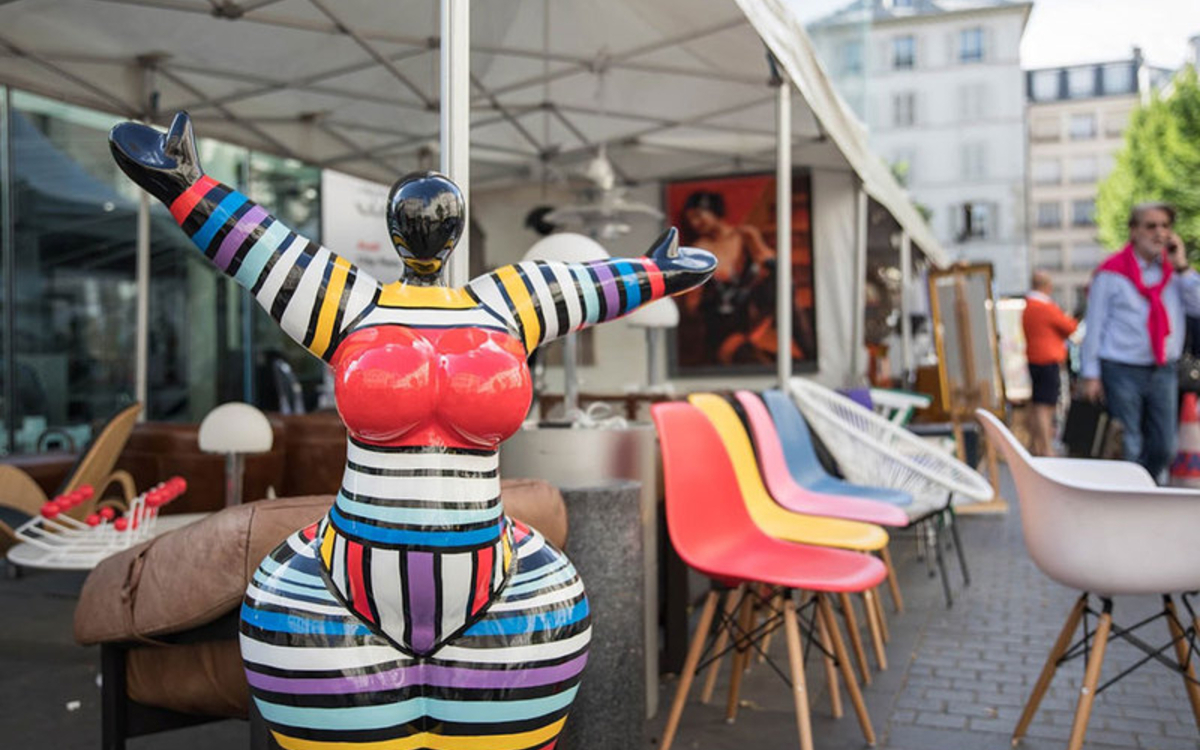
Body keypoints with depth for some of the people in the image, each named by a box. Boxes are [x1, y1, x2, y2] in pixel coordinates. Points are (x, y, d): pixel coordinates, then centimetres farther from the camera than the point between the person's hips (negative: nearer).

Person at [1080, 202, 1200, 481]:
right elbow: (1094, 325, -3)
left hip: (1163, 371, 5)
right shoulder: (1112, 272, -4)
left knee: (1163, 448, 10)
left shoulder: (1174, 269, 9)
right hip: (1122, 371, -5)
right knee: (1126, 449, -2)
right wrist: (1091, 374, -6)